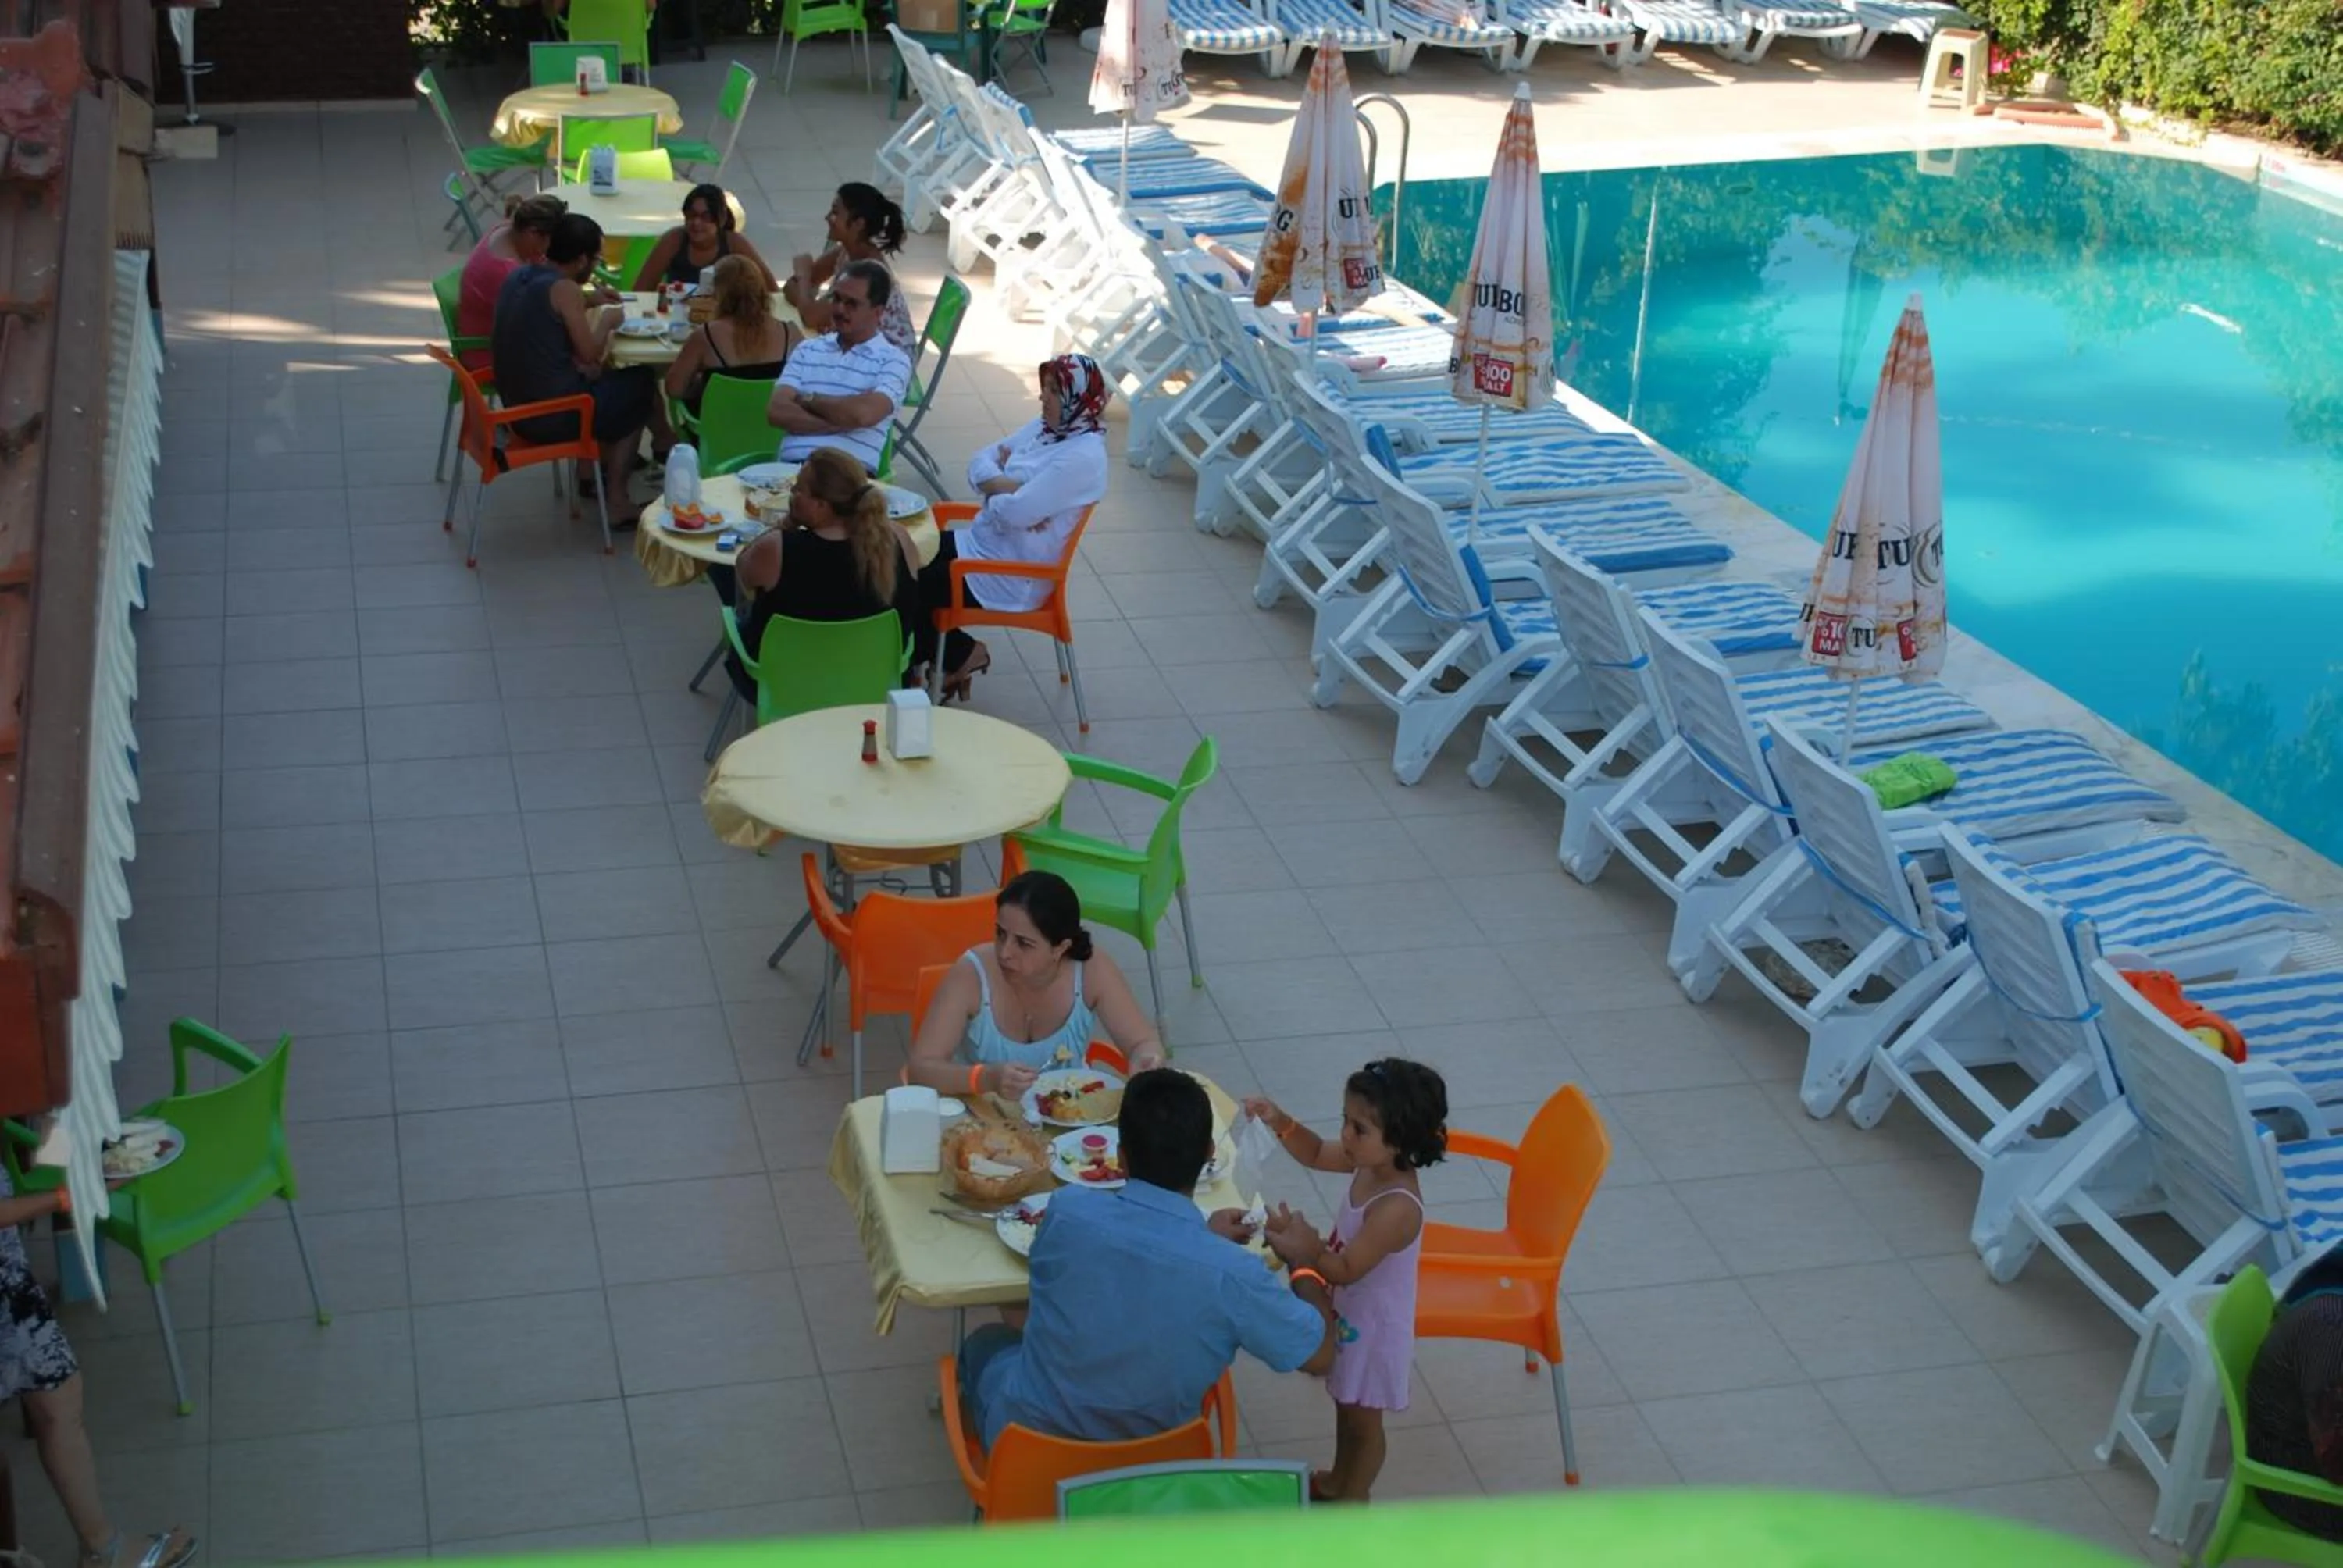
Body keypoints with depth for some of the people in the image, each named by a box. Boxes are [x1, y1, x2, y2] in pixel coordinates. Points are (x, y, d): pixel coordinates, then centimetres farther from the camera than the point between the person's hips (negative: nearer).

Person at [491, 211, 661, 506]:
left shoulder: (517, 277, 5)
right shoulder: (565, 289, -19)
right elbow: (590, 354, -16)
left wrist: (590, 300, 17)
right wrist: (607, 320, 1)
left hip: (515, 409, 9)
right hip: (552, 418, -9)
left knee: (594, 378, 32)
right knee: (640, 384, 14)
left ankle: (588, 475, 38)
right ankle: (616, 501, 17)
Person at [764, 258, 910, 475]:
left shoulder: (893, 360, 7)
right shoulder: (807, 350, 20)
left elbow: (864, 413, -11)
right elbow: (777, 412, 7)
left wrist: (807, 399, 4)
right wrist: (838, 424, -6)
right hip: (792, 466, 3)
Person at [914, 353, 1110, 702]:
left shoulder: (1083, 458, -23)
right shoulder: (1043, 428, 6)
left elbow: (1015, 513, -27)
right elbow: (980, 463, 6)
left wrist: (995, 484, -6)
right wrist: (1009, 485, -15)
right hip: (980, 542, 9)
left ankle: (960, 655, 15)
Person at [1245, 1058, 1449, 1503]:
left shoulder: (1396, 1209, -36)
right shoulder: (1371, 1163, -13)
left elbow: (1347, 1269, -30)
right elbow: (1316, 1154, 4)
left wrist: (1307, 1251, -40)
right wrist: (1281, 1123, -12)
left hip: (1373, 1328, -8)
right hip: (1347, 1315, 8)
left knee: (1361, 1419, 17)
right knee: (1346, 1407, 29)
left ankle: (1352, 1502, 39)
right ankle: (1336, 1483, 52)